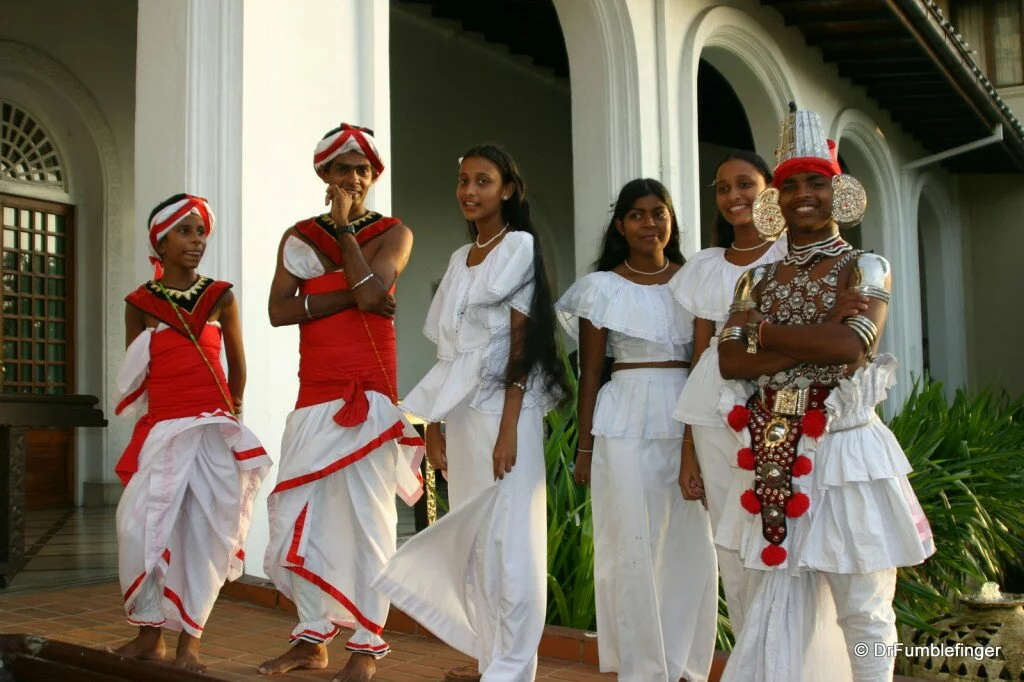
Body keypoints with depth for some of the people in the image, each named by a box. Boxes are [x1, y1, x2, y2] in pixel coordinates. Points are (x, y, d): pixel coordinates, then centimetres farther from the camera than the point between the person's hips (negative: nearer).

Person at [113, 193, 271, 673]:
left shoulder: (220, 297, 3)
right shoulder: (140, 303, 4)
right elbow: (132, 377, 12)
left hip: (214, 431, 0)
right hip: (160, 430, 1)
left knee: (205, 531, -2)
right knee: (141, 526, -6)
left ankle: (189, 639, 7)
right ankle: (151, 632, 11)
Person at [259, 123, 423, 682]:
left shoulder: (394, 233, 5)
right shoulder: (300, 236, 13)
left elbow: (370, 286, -15)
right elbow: (278, 310, -1)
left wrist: (343, 223, -5)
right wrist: (350, 297, -12)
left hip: (368, 394, -4)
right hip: (314, 395, 4)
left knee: (366, 514, -6)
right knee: (299, 513, 4)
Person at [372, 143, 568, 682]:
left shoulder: (520, 246, -3)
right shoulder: (460, 258, 17)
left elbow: (521, 342, -11)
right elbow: (448, 348, 15)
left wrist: (509, 429, -18)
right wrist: (433, 423, 9)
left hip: (502, 404, -7)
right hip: (460, 408, 7)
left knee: (507, 536, -6)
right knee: (469, 535, 9)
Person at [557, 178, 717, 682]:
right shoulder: (602, 287, 3)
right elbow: (589, 373, 3)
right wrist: (584, 446, -1)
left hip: (690, 420, 3)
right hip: (626, 423, -2)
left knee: (692, 545, 6)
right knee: (632, 547, 1)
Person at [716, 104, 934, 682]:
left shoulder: (866, 269, -1)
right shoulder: (760, 278, 10)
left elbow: (855, 345, -19)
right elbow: (729, 361, -4)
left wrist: (761, 331, -8)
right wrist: (818, 340, -14)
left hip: (846, 451, -3)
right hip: (777, 457, 4)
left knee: (863, 606, 5)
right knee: (781, 601, 8)